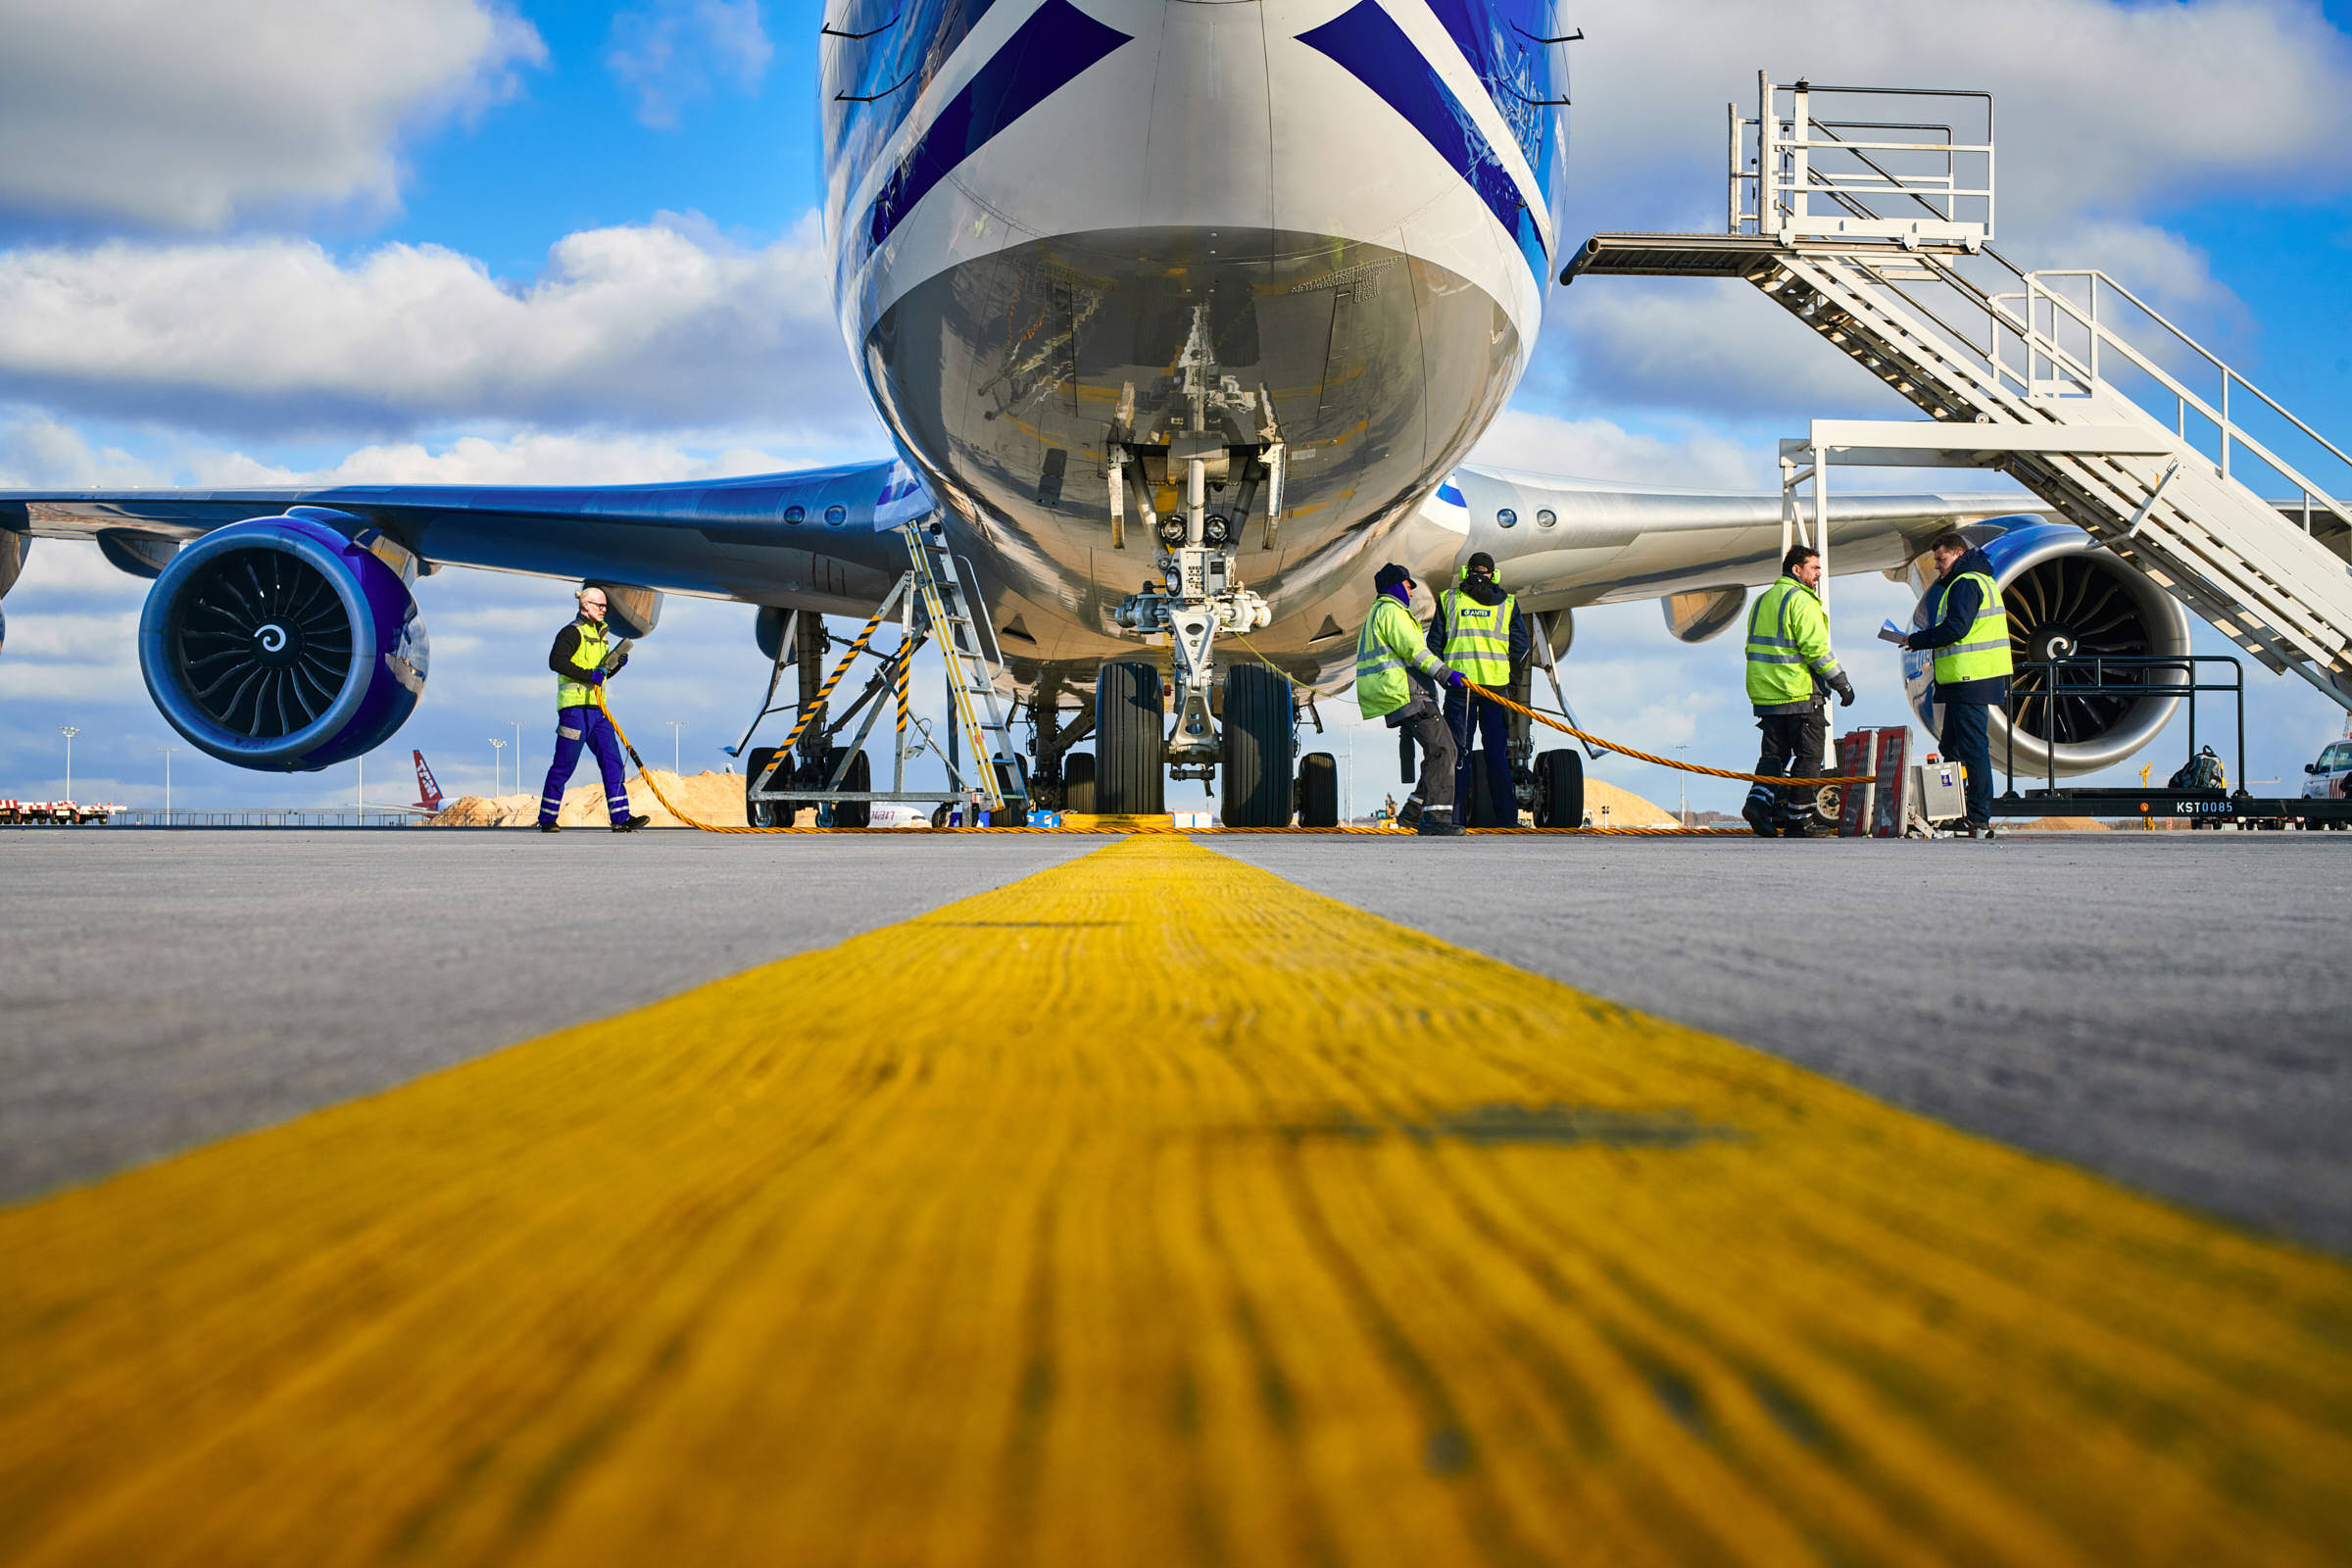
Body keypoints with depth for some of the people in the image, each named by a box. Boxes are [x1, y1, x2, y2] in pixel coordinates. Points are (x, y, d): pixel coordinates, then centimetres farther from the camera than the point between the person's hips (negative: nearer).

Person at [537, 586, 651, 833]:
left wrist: (617, 663, 8)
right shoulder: (572, 633, -6)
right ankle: (547, 819, 8)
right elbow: (556, 661, -20)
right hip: (574, 706, -8)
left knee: (612, 760, -3)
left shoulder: (600, 635, 21)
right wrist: (589, 675, -24)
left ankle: (620, 818, -7)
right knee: (564, 765, -3)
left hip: (597, 709, 8)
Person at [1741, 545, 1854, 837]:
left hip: (1765, 693, 8)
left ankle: (1759, 800, -9)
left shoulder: (1762, 600, 17)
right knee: (1808, 755, 2)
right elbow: (1816, 647, -18)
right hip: (1798, 693, -8)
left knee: (1774, 753, 11)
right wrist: (1842, 683, -12)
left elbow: (1755, 648, 21)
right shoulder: (1801, 600, -11)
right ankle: (1795, 816, 1)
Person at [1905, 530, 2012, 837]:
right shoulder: (1982, 580, 22)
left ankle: (1979, 820, -9)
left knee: (1972, 748, -9)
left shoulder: (1965, 584, -12)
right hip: (1971, 680, 11)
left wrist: (1917, 640, -10)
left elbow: (1956, 628, -21)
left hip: (1969, 681, -11)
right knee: (1952, 747, 15)